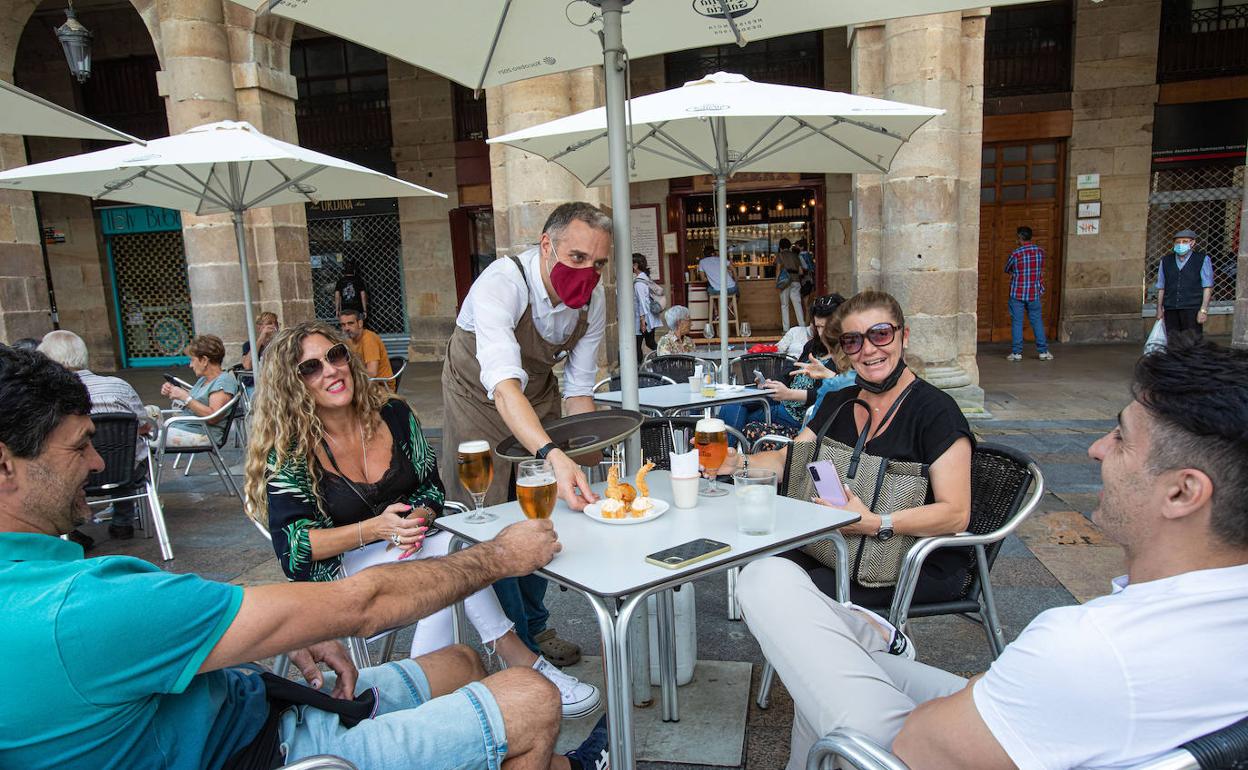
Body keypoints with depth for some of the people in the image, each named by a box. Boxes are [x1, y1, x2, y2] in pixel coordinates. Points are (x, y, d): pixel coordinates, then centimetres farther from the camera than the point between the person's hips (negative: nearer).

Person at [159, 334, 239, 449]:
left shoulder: (225, 380, -12)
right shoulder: (203, 379, 17)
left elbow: (213, 416, -21)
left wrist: (185, 397, -18)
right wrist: (172, 390, 10)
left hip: (203, 435, -9)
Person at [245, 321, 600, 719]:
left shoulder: (392, 414, -2)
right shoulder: (290, 453, -12)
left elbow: (432, 487, 5)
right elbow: (293, 547, -15)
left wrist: (416, 519, -18)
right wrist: (375, 529, -26)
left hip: (410, 546, 4)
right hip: (340, 567, -4)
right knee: (450, 552, -30)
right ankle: (517, 657, -19)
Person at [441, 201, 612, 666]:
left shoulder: (593, 299, -16)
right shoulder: (501, 284, -35)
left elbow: (579, 388, -7)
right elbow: (503, 384, -49)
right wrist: (553, 455, -63)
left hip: (540, 395, 5)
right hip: (480, 398, -5)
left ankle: (535, 627, 29)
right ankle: (518, 645, 13)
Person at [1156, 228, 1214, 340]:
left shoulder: (1202, 259, 5)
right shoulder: (1166, 261, 14)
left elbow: (1208, 287, 0)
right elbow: (1161, 287, 15)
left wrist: (1204, 310, -8)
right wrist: (1160, 309, 9)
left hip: (1192, 309, -3)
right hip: (1170, 310, 3)